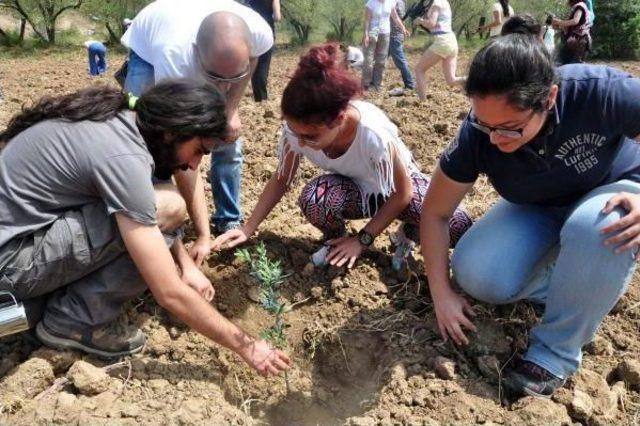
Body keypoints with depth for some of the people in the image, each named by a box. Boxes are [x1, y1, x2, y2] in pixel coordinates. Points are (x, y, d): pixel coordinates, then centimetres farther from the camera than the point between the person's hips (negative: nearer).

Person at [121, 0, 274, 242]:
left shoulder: (260, 34, -37)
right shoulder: (173, 59, -47)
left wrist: (232, 108, -18)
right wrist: (203, 236, -39)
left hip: (203, 60, 3)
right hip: (148, 48, -3)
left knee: (228, 137, -6)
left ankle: (229, 222, 12)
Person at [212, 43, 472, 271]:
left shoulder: (373, 134, -39)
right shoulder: (298, 129, -27)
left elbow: (402, 193, -22)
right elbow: (281, 180, -8)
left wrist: (363, 239, -19)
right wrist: (247, 230, -13)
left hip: (396, 186, -2)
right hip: (353, 190, 2)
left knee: (458, 227, -28)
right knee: (313, 198, -35)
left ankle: (407, 236, 6)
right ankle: (335, 241, -1)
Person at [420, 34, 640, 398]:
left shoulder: (602, 92, -34)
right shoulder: (477, 134, -26)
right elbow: (435, 213, -15)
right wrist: (441, 293, -16)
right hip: (537, 210, 2)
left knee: (595, 229, -39)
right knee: (475, 275, -22)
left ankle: (557, 351, -16)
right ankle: (589, 287, 3)